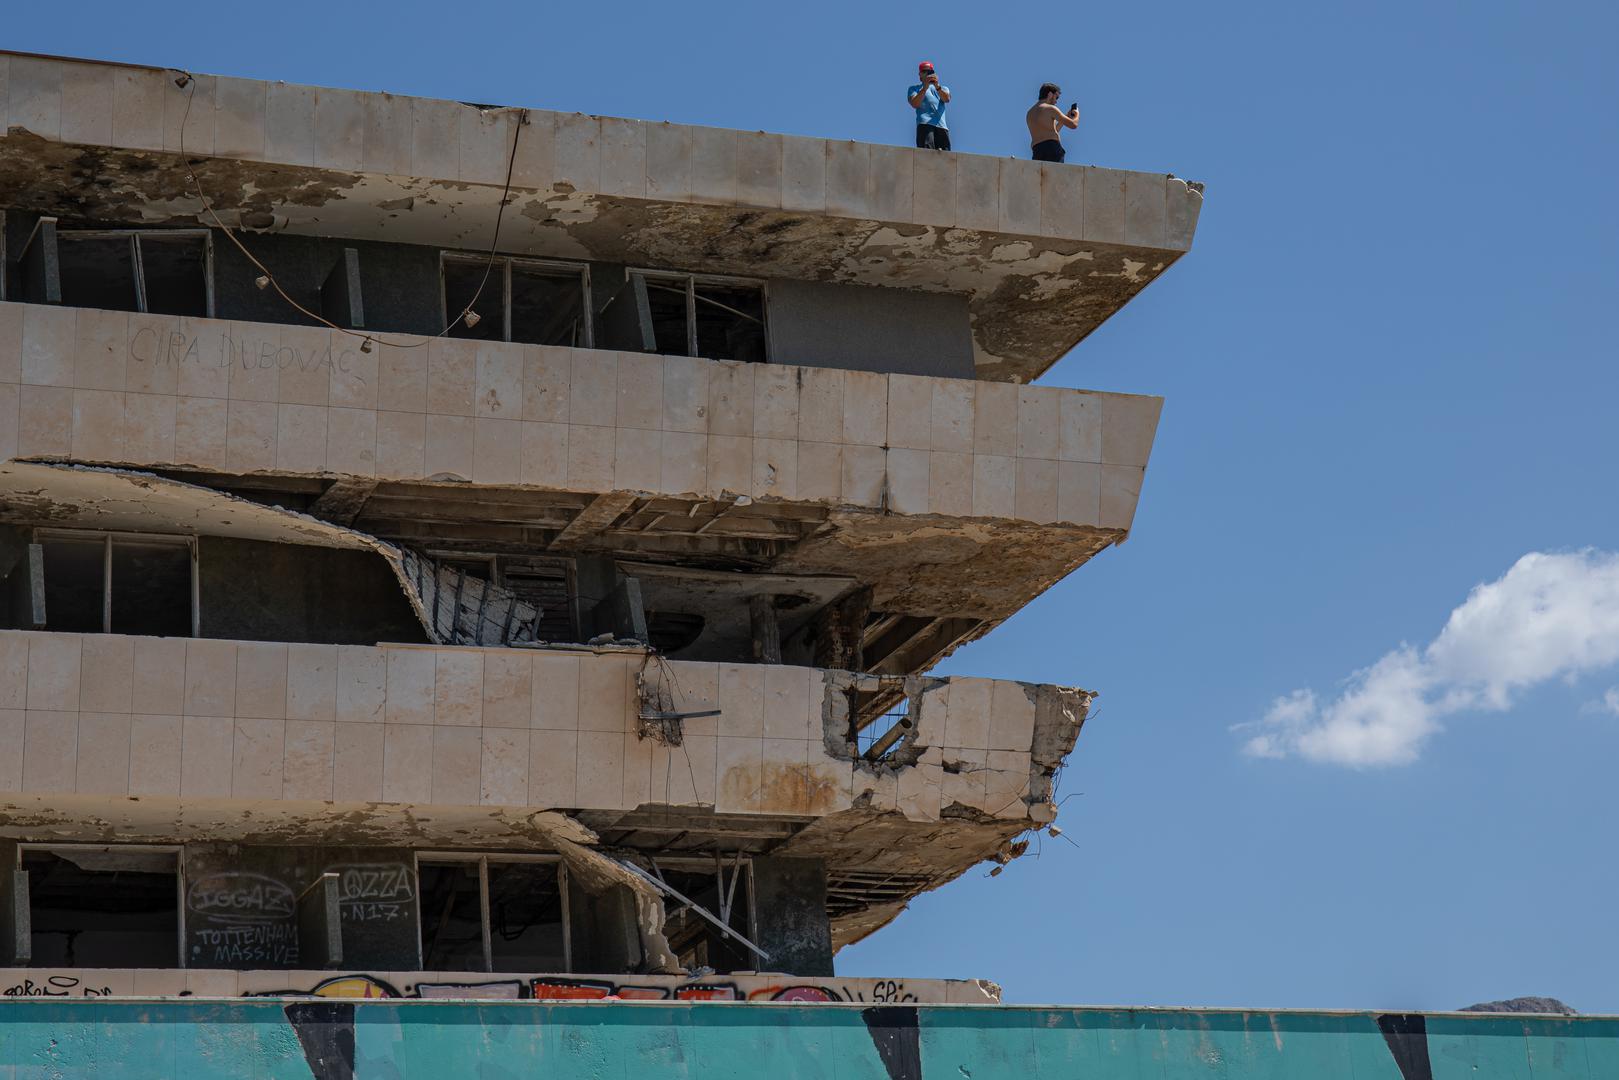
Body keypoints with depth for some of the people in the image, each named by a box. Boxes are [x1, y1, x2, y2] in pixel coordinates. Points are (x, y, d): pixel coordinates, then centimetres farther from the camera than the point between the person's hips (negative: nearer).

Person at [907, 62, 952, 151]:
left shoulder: (943, 88, 28)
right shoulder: (914, 89, 21)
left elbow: (947, 99, 3)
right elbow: (915, 104, 0)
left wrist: (937, 87, -14)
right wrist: (924, 88, -12)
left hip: (942, 125, 3)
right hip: (925, 124, -3)